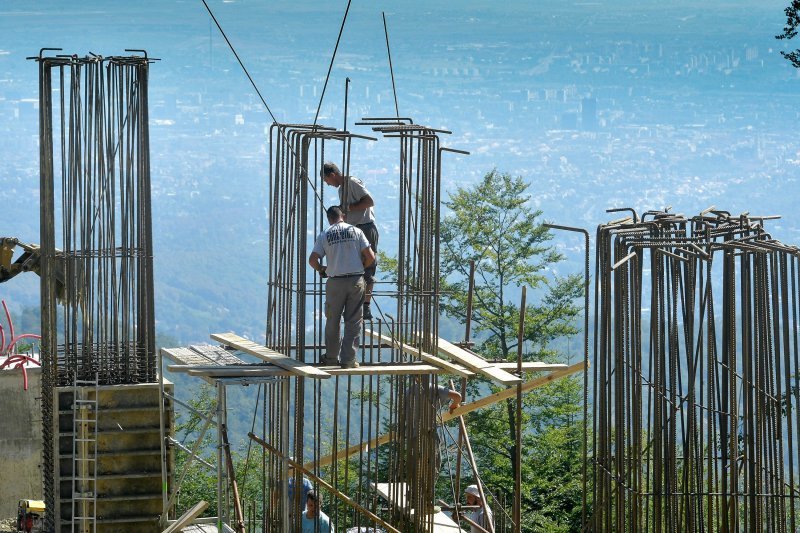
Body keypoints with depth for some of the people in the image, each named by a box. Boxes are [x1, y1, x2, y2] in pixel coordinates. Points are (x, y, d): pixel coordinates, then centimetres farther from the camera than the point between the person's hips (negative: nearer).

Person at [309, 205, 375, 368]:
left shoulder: (324, 235, 2)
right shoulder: (355, 231, 2)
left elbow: (312, 259, -5)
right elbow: (370, 257, -2)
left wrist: (321, 270, 15)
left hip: (335, 282, 0)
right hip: (356, 280, 0)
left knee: (333, 321, 13)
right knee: (353, 321, 5)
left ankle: (331, 356, 20)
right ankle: (348, 359, 2)